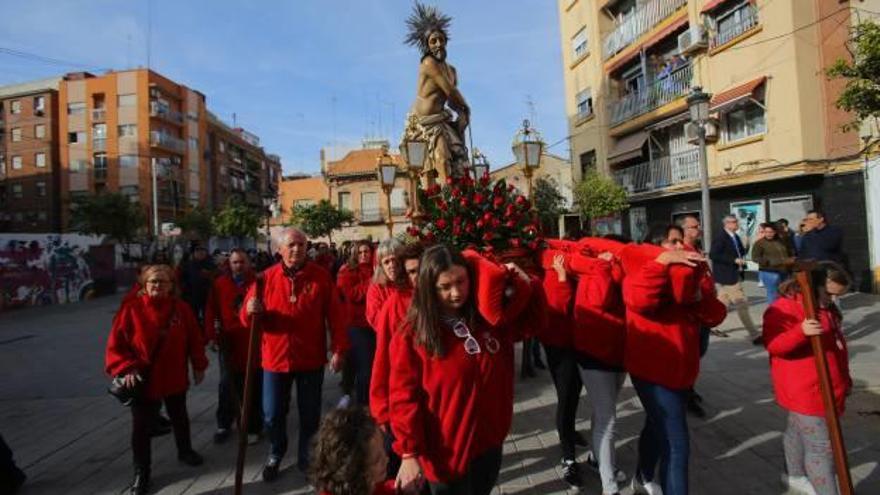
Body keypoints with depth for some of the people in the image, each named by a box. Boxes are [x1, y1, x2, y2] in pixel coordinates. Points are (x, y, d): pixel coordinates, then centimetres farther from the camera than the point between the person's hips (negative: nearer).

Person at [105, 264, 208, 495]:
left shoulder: (182, 308, -6)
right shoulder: (132, 309, -11)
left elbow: (194, 339, 1)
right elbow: (116, 344, -9)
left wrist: (198, 366, 3)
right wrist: (126, 369, -20)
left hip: (175, 379, 2)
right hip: (143, 381, -2)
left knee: (180, 418, 21)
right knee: (141, 428, 8)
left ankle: (185, 451, 44)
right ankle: (141, 472, 27)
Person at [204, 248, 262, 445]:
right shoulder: (219, 284, 1)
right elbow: (212, 311, 0)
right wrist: (212, 335, -5)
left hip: (254, 342, -1)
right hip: (229, 342, 1)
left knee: (253, 387, 9)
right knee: (227, 385, 10)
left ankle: (253, 427, 23)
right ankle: (224, 425, 29)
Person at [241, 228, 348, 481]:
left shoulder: (321, 276, -6)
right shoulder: (266, 278, -3)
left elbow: (335, 315, -6)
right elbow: (247, 318, 0)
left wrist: (338, 349, -9)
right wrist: (250, 310, -24)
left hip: (311, 359, -1)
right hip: (275, 358, 1)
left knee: (309, 414, 14)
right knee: (272, 415, 13)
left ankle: (306, 456, 37)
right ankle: (276, 455, 41)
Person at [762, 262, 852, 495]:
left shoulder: (827, 308, 12)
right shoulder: (784, 307, -20)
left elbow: (835, 348, 23)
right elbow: (773, 344, -29)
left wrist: (845, 379, 26)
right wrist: (801, 331, -44)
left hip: (824, 389, 9)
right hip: (804, 392, -9)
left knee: (797, 432, 23)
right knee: (821, 447, -4)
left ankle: (794, 476, 39)